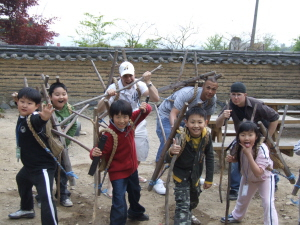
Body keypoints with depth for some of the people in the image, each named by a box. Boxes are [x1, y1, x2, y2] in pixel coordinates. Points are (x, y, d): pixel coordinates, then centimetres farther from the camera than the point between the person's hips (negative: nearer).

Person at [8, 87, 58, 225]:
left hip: (43, 166, -11)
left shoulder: (34, 118, -27)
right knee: (21, 179, 36)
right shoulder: (22, 117, 2)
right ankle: (27, 209, 60)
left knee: (46, 197, -23)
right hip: (29, 165, 11)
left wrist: (43, 118, -74)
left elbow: (37, 121, -55)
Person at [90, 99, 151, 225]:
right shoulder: (109, 134, -31)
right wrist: (94, 153, -53)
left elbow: (142, 113, -3)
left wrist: (145, 108, -25)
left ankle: (135, 213, 58)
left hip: (132, 168, 8)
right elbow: (103, 152, -31)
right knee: (119, 202, -11)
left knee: (135, 192, 30)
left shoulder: (130, 123, -14)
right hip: (117, 172, -7)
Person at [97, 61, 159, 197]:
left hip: (139, 127, 4)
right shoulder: (114, 88, -19)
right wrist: (107, 97, -43)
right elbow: (99, 110, -25)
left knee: (138, 156, 18)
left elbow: (155, 98, -21)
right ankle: (111, 186, -2)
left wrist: (148, 82, -32)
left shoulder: (139, 85, -9)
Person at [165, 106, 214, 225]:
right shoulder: (180, 137, -31)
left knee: (194, 200, 27)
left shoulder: (207, 136, -17)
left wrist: (209, 179, 1)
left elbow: (209, 157, -4)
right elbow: (168, 160, -31)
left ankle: (188, 214, 57)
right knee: (182, 204, -14)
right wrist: (171, 152, -54)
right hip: (181, 174, -5)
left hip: (196, 174, 5)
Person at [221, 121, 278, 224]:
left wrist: (248, 154, -48)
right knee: (242, 198, 23)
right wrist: (232, 158, -22)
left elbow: (258, 173, -43)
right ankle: (236, 216, 50)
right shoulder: (239, 147, -22)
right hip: (248, 176, 6)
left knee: (268, 203, -16)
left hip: (264, 178, -5)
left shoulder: (262, 149, -38)